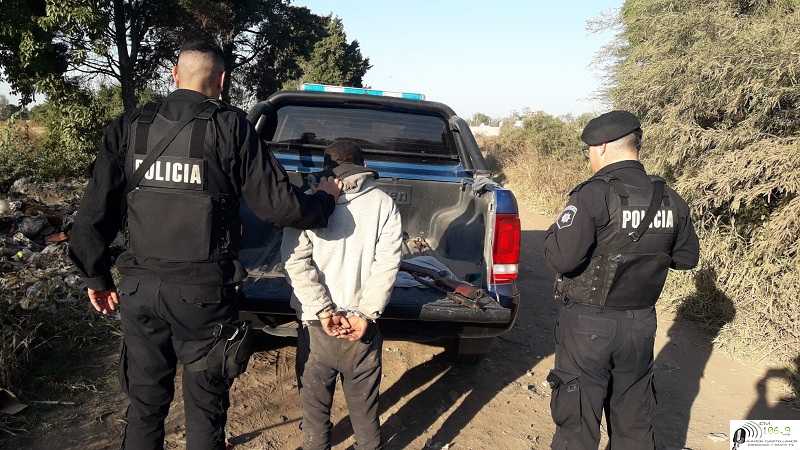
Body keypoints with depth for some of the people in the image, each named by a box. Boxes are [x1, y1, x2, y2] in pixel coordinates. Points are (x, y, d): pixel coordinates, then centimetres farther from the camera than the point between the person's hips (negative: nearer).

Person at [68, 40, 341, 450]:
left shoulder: (129, 128, 1)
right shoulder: (229, 127, -9)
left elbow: (93, 216, 0)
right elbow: (279, 206, -12)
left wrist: (97, 278, 14)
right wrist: (325, 198, 7)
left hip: (140, 289, 4)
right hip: (203, 292, -3)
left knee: (145, 405, 20)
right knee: (204, 409, 13)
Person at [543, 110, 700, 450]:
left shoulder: (594, 195, -19)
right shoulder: (670, 200, 1)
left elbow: (560, 259, -25)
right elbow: (687, 257, 12)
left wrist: (556, 231, -6)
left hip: (588, 323, -6)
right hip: (641, 323, 6)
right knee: (634, 422, 21)